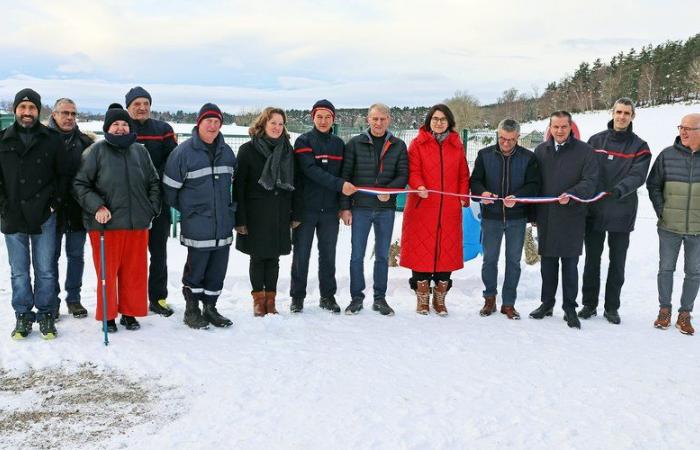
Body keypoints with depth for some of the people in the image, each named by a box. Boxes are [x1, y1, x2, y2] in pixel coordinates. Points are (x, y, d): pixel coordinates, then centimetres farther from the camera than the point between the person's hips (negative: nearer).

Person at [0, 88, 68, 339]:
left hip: (44, 216, -2)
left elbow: (63, 175, 5)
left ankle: (45, 314, 16)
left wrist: (55, 202, -2)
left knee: (45, 270, 5)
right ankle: (23, 316, 19)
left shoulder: (52, 139, 1)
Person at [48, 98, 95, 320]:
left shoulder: (84, 141, 4)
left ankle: (74, 298, 23)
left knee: (76, 255, 10)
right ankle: (52, 301, 18)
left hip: (77, 209, 2)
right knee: (51, 256, 7)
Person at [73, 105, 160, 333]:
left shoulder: (140, 151, 9)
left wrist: (152, 208, 7)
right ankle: (108, 315, 19)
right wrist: (97, 206, -15)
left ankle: (130, 313, 25)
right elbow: (80, 184, -3)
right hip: (106, 223, -3)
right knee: (107, 271, 4)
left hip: (137, 223, 3)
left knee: (134, 271, 10)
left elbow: (154, 183, 17)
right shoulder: (96, 151, -2)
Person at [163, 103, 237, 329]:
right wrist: (186, 209, 6)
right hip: (197, 224, -5)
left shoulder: (227, 152, 10)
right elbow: (170, 187, -3)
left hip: (224, 224, 6)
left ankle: (210, 308, 24)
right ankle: (191, 311, 17)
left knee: (218, 270, 10)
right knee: (196, 269, 2)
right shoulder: (183, 151, -9)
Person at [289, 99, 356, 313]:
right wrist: (339, 184, -23)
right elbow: (311, 170, -15)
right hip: (306, 207, -3)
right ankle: (297, 296, 15)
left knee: (328, 254, 9)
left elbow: (343, 173, 12)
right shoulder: (303, 141, -2)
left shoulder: (339, 144, 11)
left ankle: (327, 295, 20)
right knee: (301, 254, 3)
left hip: (330, 209, 3)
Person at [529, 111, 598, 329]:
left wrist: (571, 194, -26)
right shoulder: (541, 150, 8)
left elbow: (590, 181, -9)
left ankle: (570, 308, 12)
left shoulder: (584, 150, -2)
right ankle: (547, 303, 23)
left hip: (572, 217, -3)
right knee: (547, 262, 11)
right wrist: (532, 213, 10)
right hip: (545, 216, 3)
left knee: (570, 263, 2)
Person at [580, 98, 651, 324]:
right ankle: (589, 304, 20)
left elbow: (638, 176, -12)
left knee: (617, 263, 8)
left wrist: (619, 189, -31)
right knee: (592, 261, 9)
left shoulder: (639, 147, 1)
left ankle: (612, 307, 19)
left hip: (621, 214, -1)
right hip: (593, 212, 1)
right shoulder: (595, 141, 5)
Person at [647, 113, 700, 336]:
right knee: (666, 268, 9)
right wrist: (661, 210, -1)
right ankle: (664, 310, 23)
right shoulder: (667, 155, -3)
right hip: (669, 227, 0)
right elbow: (653, 185, 6)